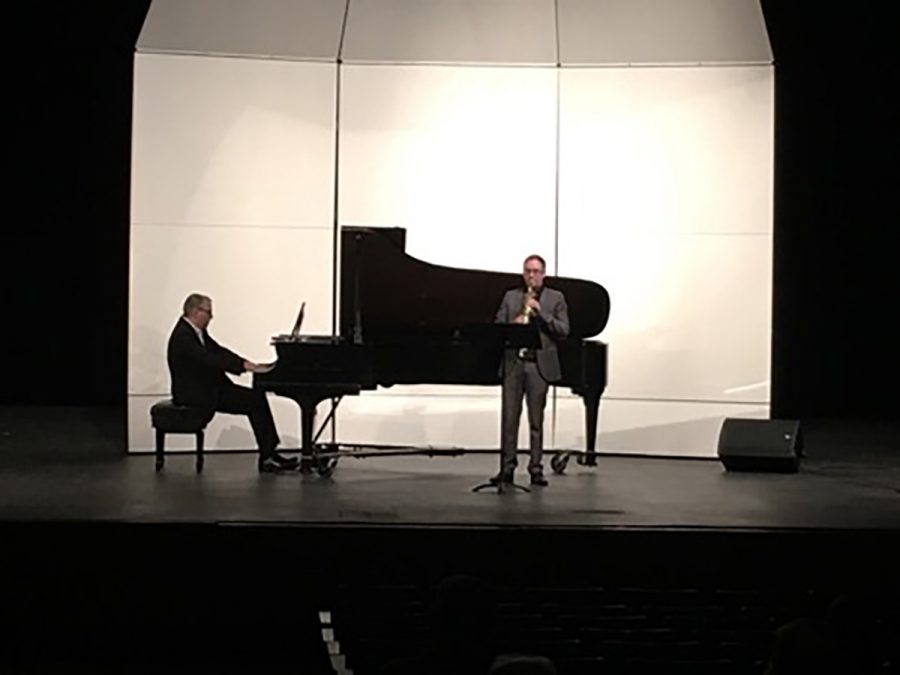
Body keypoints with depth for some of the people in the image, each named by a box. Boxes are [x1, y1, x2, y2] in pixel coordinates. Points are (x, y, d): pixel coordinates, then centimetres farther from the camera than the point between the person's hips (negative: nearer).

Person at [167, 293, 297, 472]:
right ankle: (267, 457, -8)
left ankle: (269, 454, -6)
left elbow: (219, 352, 12)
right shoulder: (183, 335, -19)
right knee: (254, 401, -15)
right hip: (195, 394, -10)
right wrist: (244, 366, -31)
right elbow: (208, 359, -29)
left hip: (209, 387, 10)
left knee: (257, 396, -2)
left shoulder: (198, 332, 13)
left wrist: (248, 364, -2)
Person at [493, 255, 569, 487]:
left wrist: (541, 313, -13)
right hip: (513, 363, 1)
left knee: (536, 420, 3)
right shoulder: (510, 296, 13)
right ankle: (507, 467, 2)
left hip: (540, 365, -1)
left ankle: (536, 468, 7)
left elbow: (564, 330, -2)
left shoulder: (555, 298, 7)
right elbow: (498, 326, 8)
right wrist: (513, 324, -13)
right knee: (509, 417, -1)